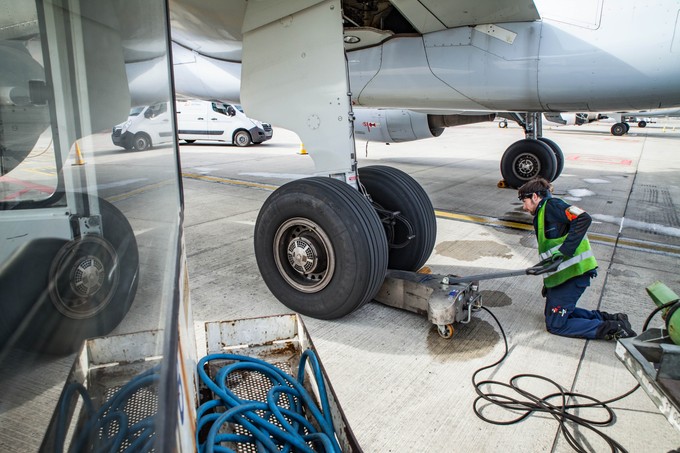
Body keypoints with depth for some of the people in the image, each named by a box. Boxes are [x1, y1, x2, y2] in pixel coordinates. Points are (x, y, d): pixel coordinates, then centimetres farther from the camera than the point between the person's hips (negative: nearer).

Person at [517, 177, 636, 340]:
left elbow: (583, 218, -24)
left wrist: (564, 250, -27)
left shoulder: (551, 205, -8)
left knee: (555, 325, -4)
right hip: (559, 275, 10)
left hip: (573, 273, -10)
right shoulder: (541, 216, 21)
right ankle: (610, 319, 17)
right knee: (552, 313, 19)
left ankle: (613, 329, -1)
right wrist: (547, 283, 24)